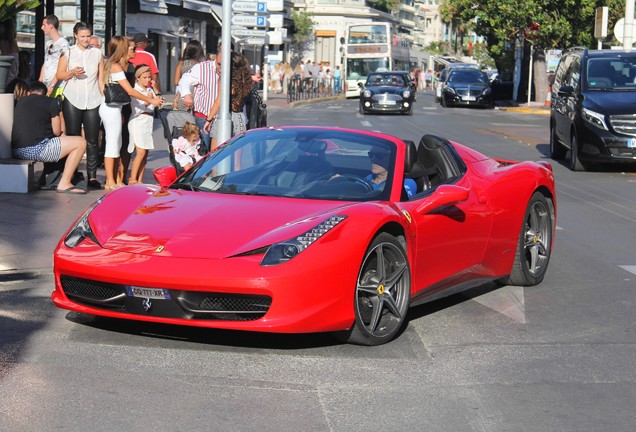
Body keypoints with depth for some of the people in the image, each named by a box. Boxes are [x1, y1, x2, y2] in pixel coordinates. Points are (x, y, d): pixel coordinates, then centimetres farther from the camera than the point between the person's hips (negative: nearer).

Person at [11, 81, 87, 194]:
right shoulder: (50, 102, 4)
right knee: (80, 142, 2)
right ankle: (64, 184, -2)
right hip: (37, 150, -8)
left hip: (17, 153, 8)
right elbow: (57, 132, 5)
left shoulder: (20, 103, 21)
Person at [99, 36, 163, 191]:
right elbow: (130, 91, -15)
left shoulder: (109, 65, 14)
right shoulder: (116, 67, -14)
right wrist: (150, 100, -8)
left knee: (116, 144, 13)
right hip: (112, 109, -10)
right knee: (113, 145, -6)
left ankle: (111, 180, 15)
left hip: (110, 108, 10)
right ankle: (110, 182, -3)